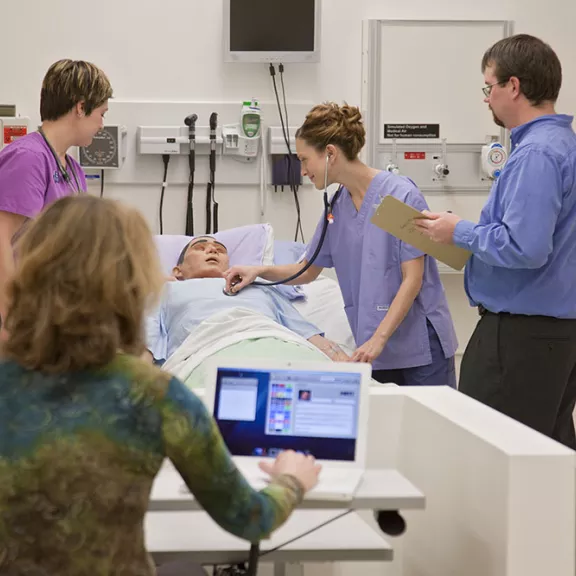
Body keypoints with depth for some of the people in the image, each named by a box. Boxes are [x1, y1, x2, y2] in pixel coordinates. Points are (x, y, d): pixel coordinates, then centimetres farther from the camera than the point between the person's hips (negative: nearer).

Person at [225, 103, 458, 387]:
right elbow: (308, 270, 20)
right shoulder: (337, 207, 8)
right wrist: (260, 271, 3)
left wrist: (378, 339, -20)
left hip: (419, 346, -5)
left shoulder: (401, 195, -11)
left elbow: (413, 279, -14)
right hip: (376, 351, 5)